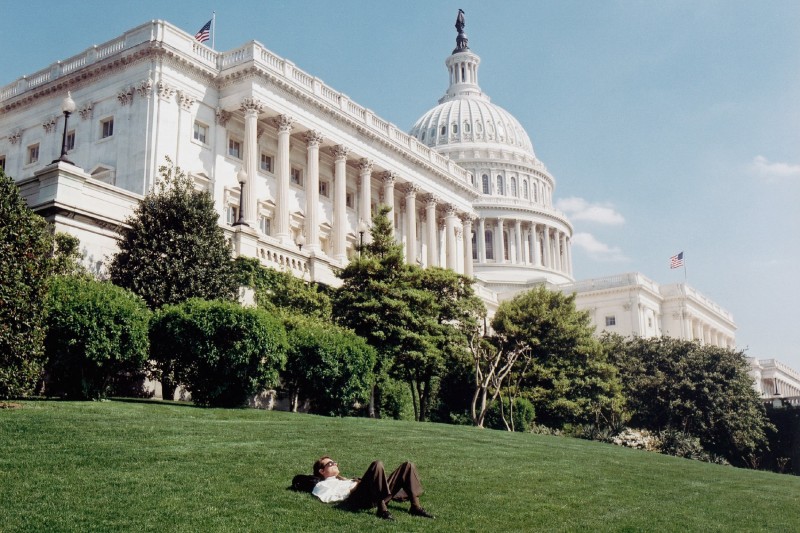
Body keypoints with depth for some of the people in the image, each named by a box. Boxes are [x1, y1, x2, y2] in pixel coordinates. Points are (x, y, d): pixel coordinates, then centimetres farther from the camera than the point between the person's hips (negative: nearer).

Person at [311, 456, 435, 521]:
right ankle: (382, 510, -35)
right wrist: (351, 489, -4)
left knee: (408, 466, -1)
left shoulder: (342, 480, 42)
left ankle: (415, 507, -13)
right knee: (377, 464, -33)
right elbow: (327, 498, -4)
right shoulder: (321, 485, 20)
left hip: (374, 496, 8)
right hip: (357, 498, -8)